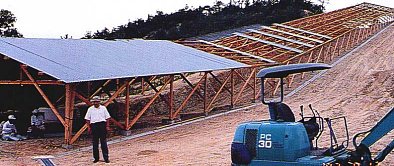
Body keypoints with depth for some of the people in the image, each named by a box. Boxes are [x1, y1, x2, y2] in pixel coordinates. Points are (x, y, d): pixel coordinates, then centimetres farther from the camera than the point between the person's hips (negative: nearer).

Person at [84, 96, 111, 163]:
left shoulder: (103, 108, 7)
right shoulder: (90, 109, 8)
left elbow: (107, 117, 6)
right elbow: (87, 119, 7)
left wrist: (107, 126, -1)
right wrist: (89, 127, -2)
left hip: (102, 125, -1)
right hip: (94, 125, 1)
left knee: (103, 142, -1)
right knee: (95, 142, 5)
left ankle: (106, 157, 3)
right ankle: (96, 158, 13)